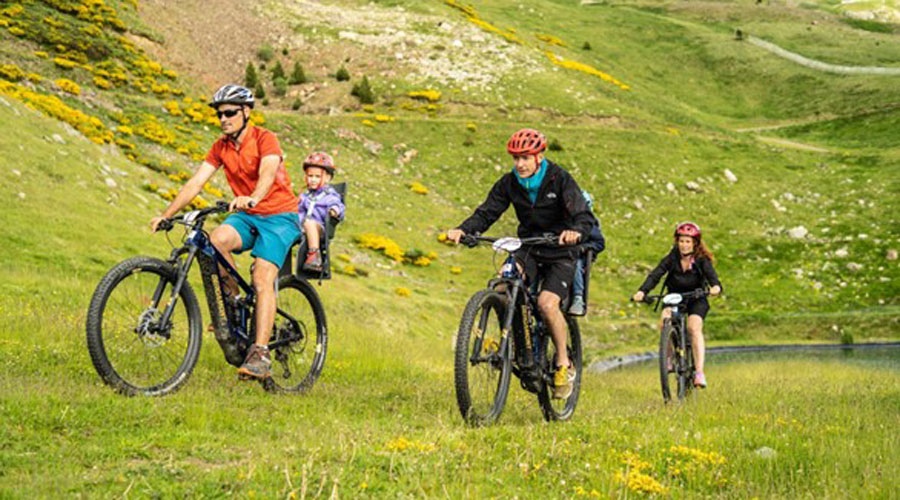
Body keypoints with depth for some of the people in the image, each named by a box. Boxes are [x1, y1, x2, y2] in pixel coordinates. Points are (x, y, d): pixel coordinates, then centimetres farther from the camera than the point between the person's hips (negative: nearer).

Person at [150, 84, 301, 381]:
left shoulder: (265, 139, -15)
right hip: (247, 215, 5)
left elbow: (267, 174, -34)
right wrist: (166, 215, -13)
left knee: (262, 279, -22)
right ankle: (233, 301, -8)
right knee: (216, 239, -28)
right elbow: (195, 182, -2)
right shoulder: (221, 147, 3)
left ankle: (260, 354, -25)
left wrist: (251, 199, -55)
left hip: (279, 215, -5)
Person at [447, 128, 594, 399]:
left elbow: (585, 216, -26)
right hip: (529, 250, 4)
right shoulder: (509, 183, -4)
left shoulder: (559, 179, -16)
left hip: (560, 254, -4)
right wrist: (463, 229, -29)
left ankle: (564, 364, -6)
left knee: (547, 302, -25)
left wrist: (576, 231, -50)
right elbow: (486, 213, -8)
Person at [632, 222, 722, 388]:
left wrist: (715, 287, -51)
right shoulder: (672, 259, -11)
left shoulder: (702, 260, -13)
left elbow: (712, 276, -26)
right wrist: (642, 291, -38)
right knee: (664, 322, -27)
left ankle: (699, 372, -29)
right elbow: (655, 275, -21)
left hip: (696, 300, -2)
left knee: (694, 327, -27)